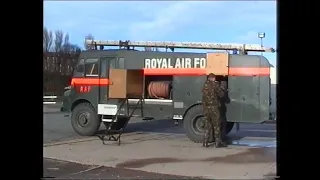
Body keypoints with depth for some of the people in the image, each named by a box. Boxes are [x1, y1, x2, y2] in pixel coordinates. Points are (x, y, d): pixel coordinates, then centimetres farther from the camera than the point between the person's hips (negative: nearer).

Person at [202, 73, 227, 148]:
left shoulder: (205, 85, 10)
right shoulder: (215, 84, -8)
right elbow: (221, 94, -6)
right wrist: (222, 90, 15)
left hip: (205, 107, 6)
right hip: (214, 107, -6)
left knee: (207, 125, 12)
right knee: (217, 125, 3)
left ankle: (205, 142, 10)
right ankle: (218, 143, 5)